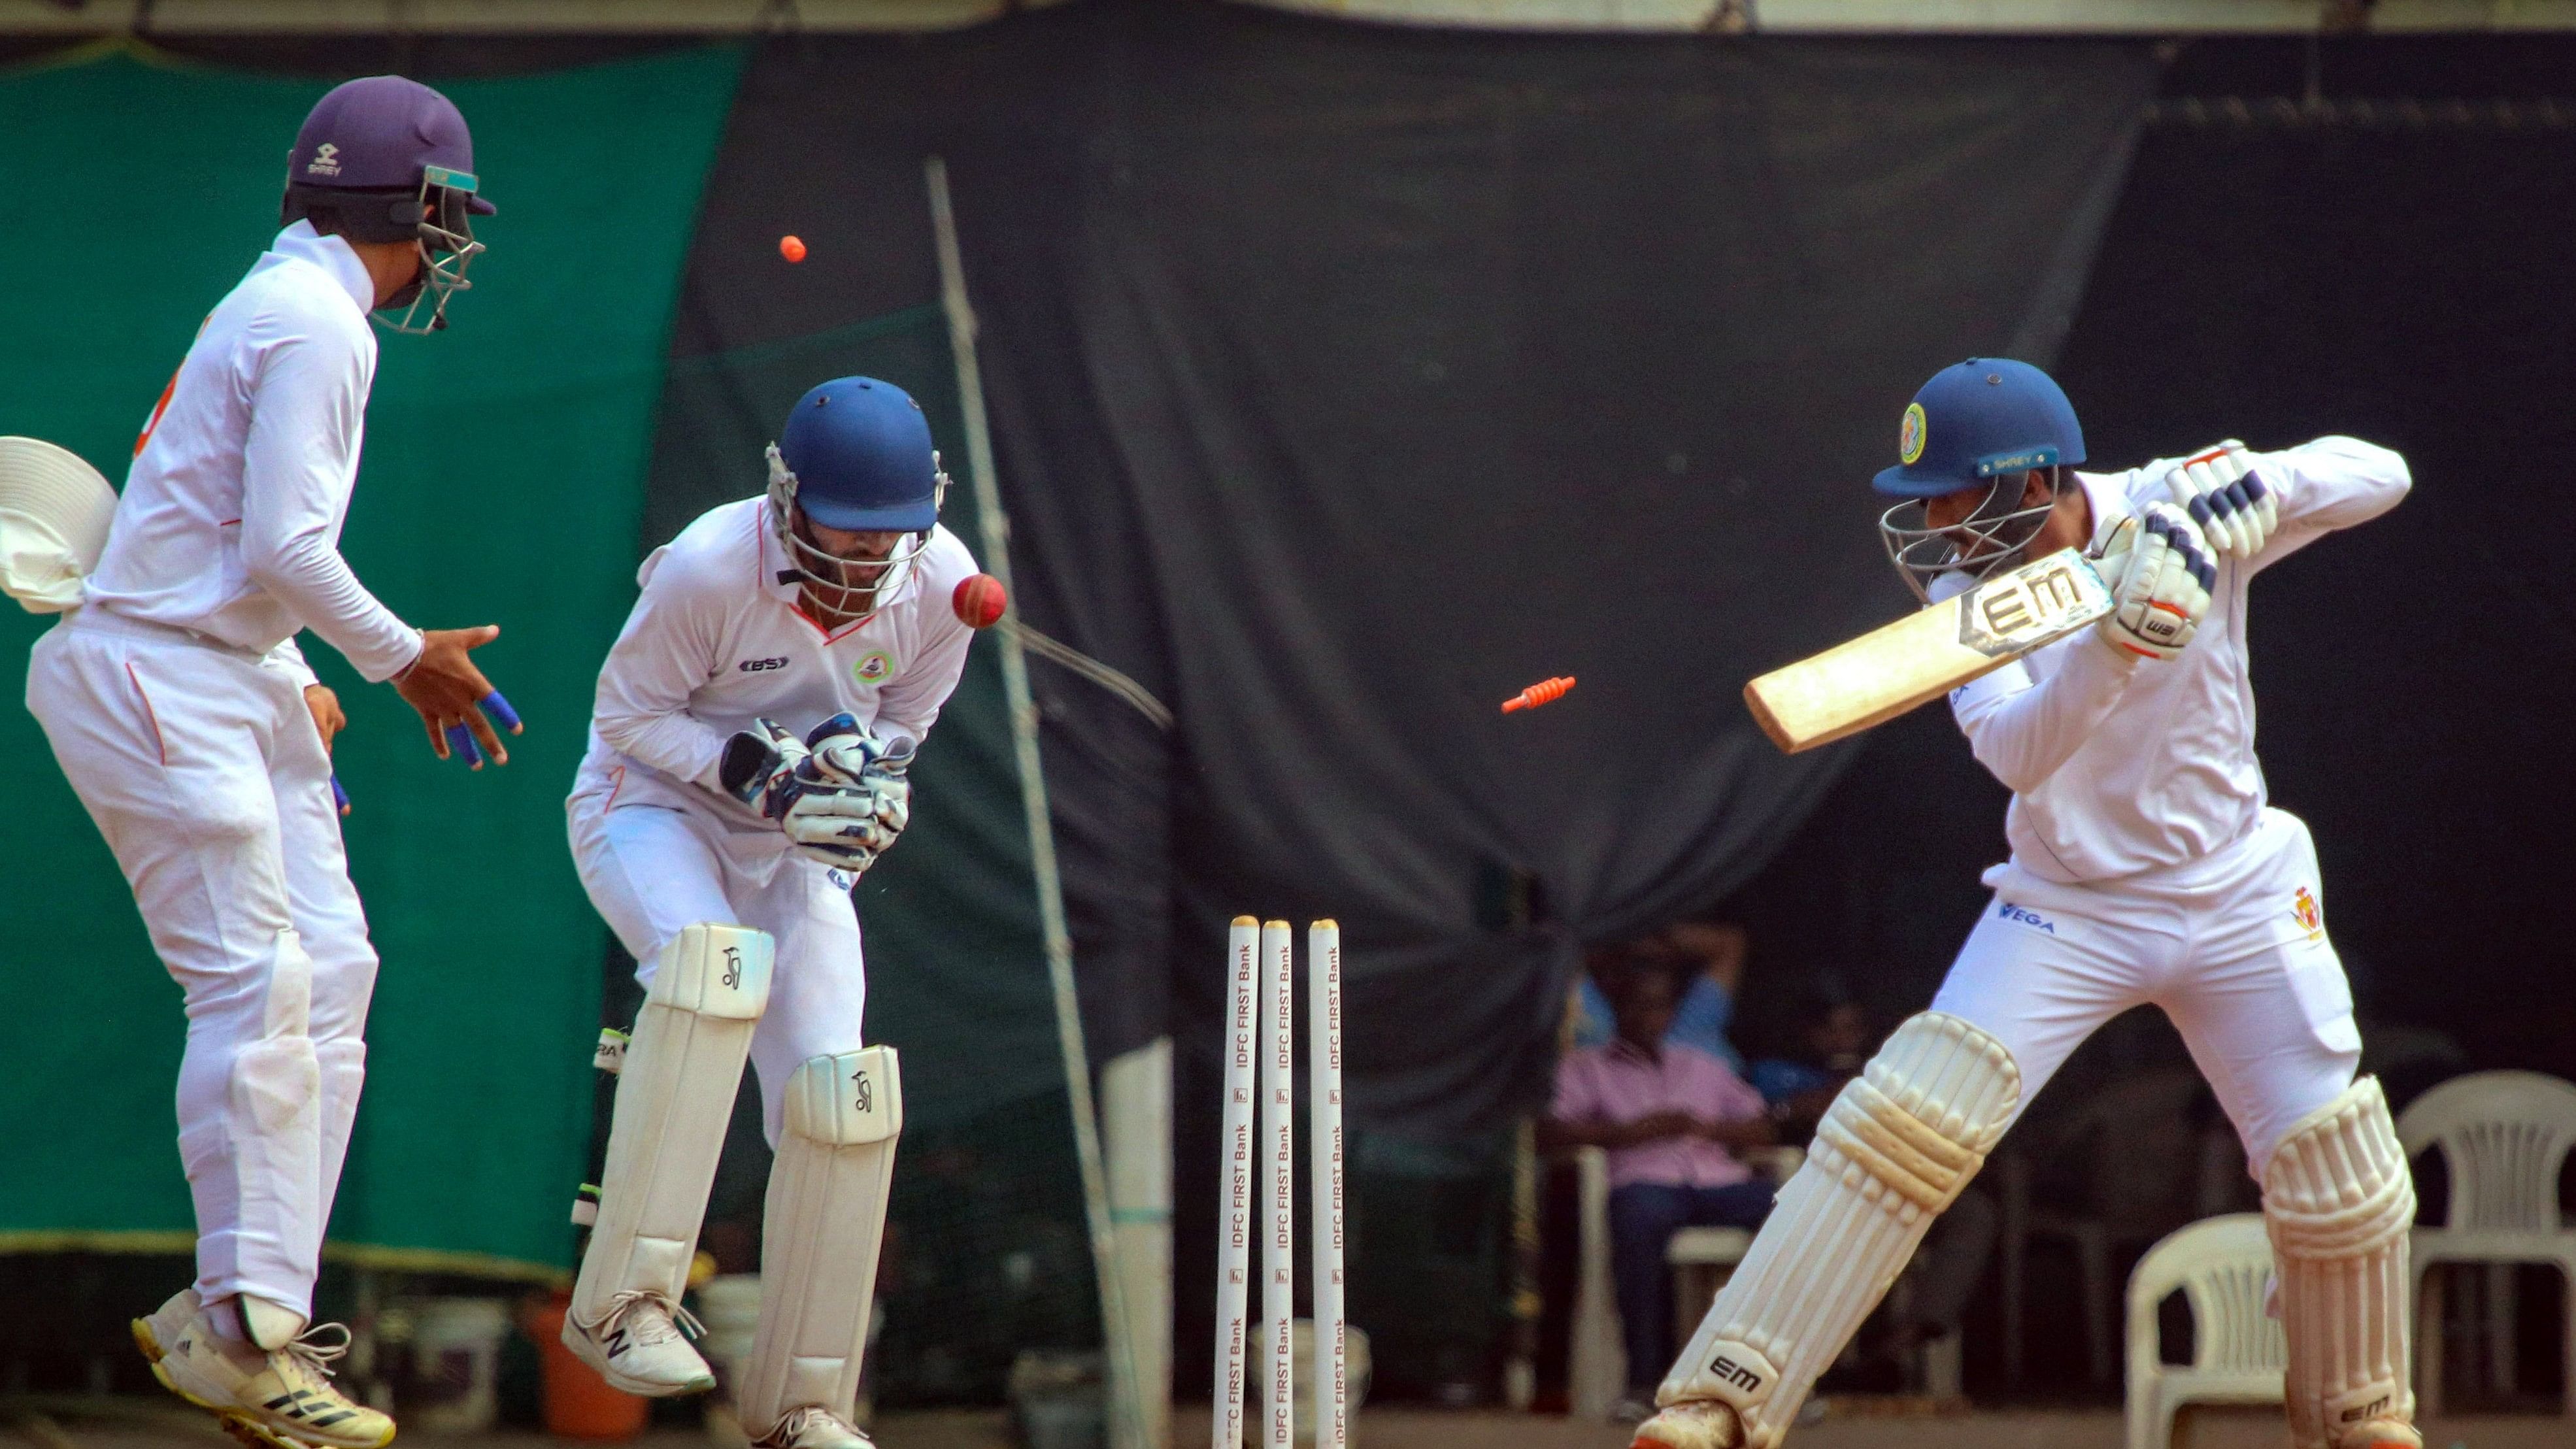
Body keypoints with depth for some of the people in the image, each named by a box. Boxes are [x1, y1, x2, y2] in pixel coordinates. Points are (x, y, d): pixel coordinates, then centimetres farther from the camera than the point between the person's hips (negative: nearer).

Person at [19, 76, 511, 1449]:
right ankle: (240, 1327, -11)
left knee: (330, 969, 6)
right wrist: (403, 658, -9)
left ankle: (245, 1316, 6)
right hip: (156, 677, -10)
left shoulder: (281, 304, 18)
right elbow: (285, 550, -20)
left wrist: (297, 681, 19)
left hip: (238, 681, 10)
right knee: (257, 982, -13)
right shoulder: (319, 325, -14)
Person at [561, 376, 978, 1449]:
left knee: (836, 1098, -8)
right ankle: (623, 1300, -34)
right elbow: (627, 713, -15)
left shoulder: (943, 583, -14)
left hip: (794, 844, 5)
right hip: (652, 804, -5)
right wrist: (756, 771, -28)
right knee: (717, 960, -37)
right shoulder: (710, 566, -27)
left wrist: (865, 761, -19)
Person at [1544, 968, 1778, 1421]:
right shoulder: (1586, 1067, 21)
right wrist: (1628, 1132, -5)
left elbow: (1761, 1130, 23)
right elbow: (1551, 1132, 4)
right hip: (1645, 1182, -3)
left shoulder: (1703, 1067, 32)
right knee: (1640, 1219, -43)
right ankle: (1642, 1379, -39)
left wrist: (1704, 1127, 3)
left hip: (1720, 1178, 4)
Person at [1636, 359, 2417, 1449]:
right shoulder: (1967, 591, -13)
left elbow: (2380, 473, -12)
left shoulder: (2173, 512, -14)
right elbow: (2016, 752, -29)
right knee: (1906, 1124, -17)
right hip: (2066, 909, -1)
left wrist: (2252, 488, -30)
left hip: (2236, 900, 1)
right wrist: (2117, 643, -46)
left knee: (2343, 1182, -1)